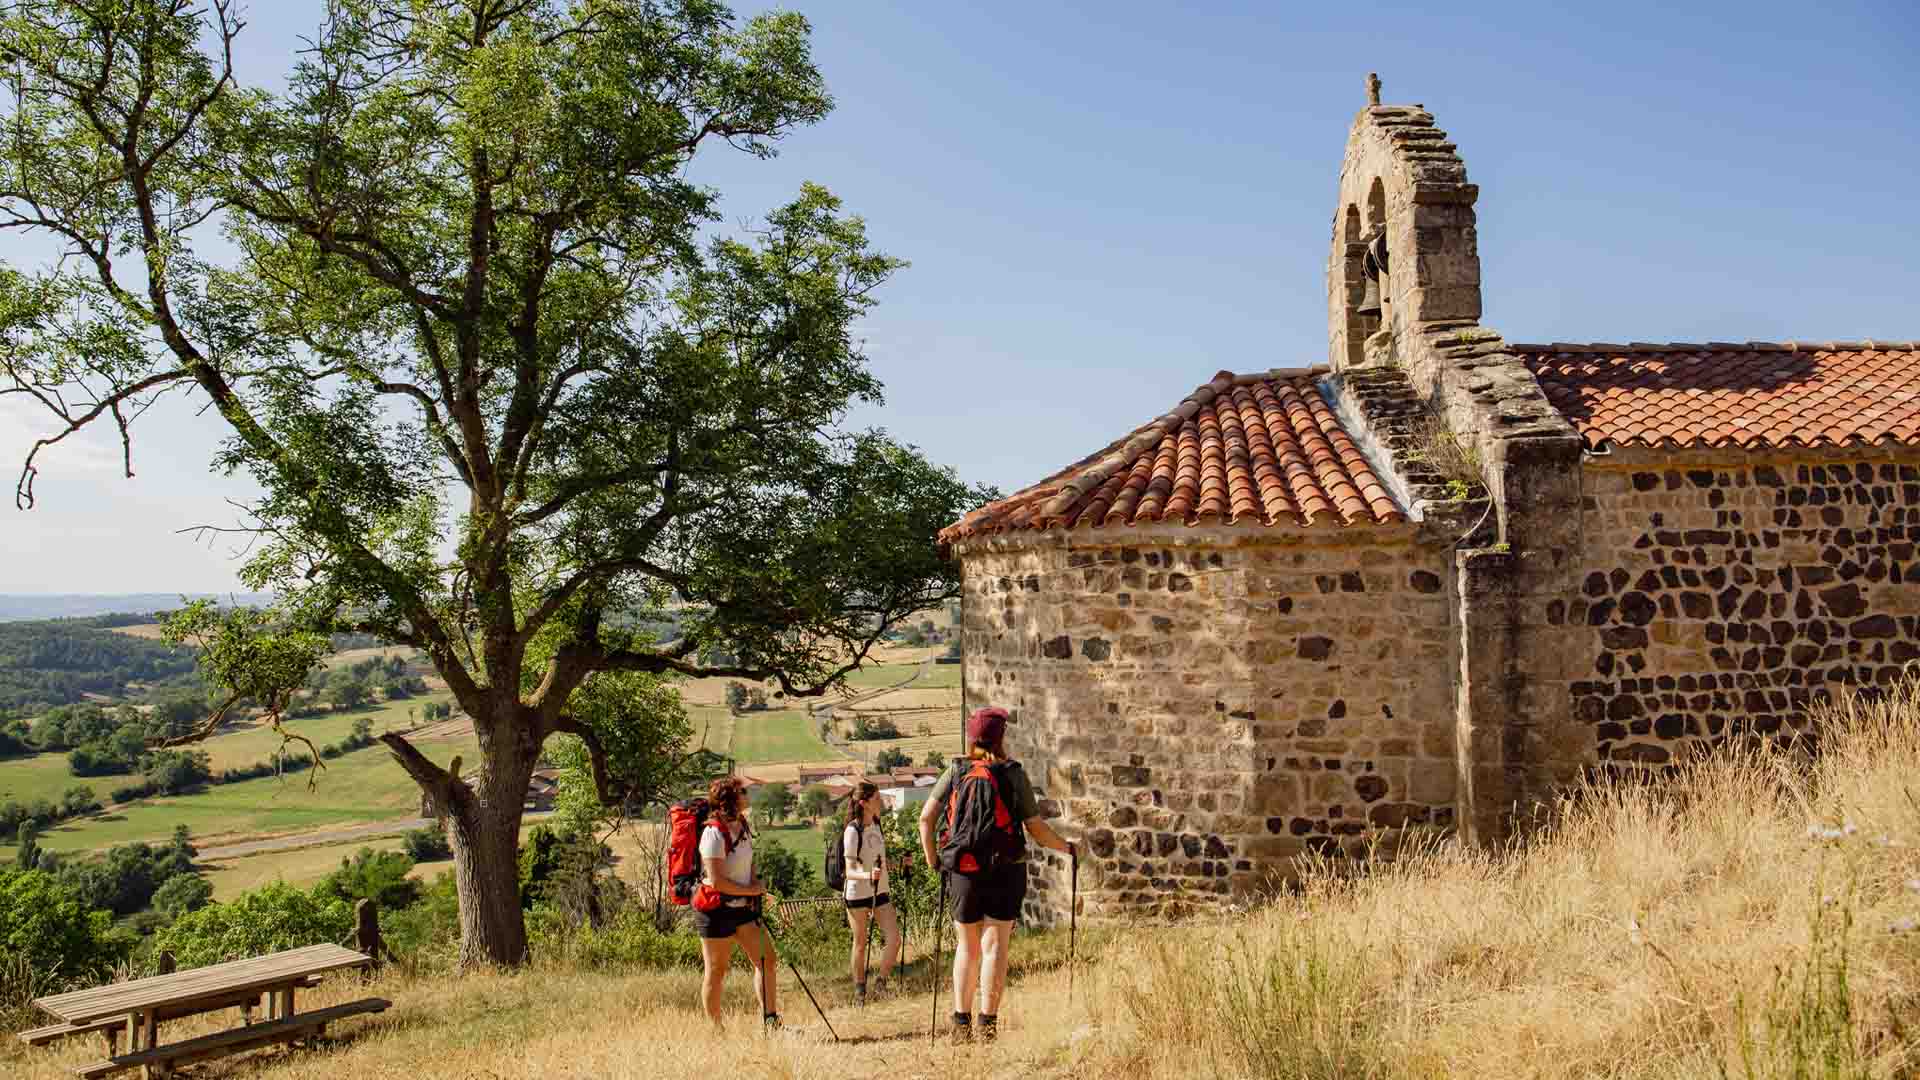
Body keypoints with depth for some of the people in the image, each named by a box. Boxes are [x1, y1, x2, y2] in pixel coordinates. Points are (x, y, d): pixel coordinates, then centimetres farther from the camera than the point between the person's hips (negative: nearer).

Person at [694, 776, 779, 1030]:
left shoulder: (742, 826, 7)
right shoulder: (714, 833, -19)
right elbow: (716, 881, -23)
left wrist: (755, 883, 4)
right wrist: (750, 891, -13)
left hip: (742, 907, 8)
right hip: (716, 910, -8)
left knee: (765, 959, 2)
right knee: (716, 971, 3)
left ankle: (770, 1021, 7)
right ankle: (716, 1029, 15)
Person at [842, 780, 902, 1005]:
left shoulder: (876, 824, 5)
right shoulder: (853, 831, -17)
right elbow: (849, 871, -23)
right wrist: (868, 875, -41)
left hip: (880, 891, 6)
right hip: (858, 894, -6)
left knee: (894, 939, -4)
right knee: (860, 943, 6)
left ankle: (882, 982, 14)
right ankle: (860, 990, 21)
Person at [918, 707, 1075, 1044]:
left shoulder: (955, 771, 2)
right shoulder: (1014, 774, -3)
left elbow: (926, 817, -5)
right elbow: (1036, 828, -2)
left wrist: (931, 858, 7)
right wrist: (1066, 847, 14)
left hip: (963, 872, 2)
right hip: (1007, 870, -2)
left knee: (967, 947, 13)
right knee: (994, 946, 0)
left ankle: (961, 1022, 11)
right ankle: (986, 1022, -3)